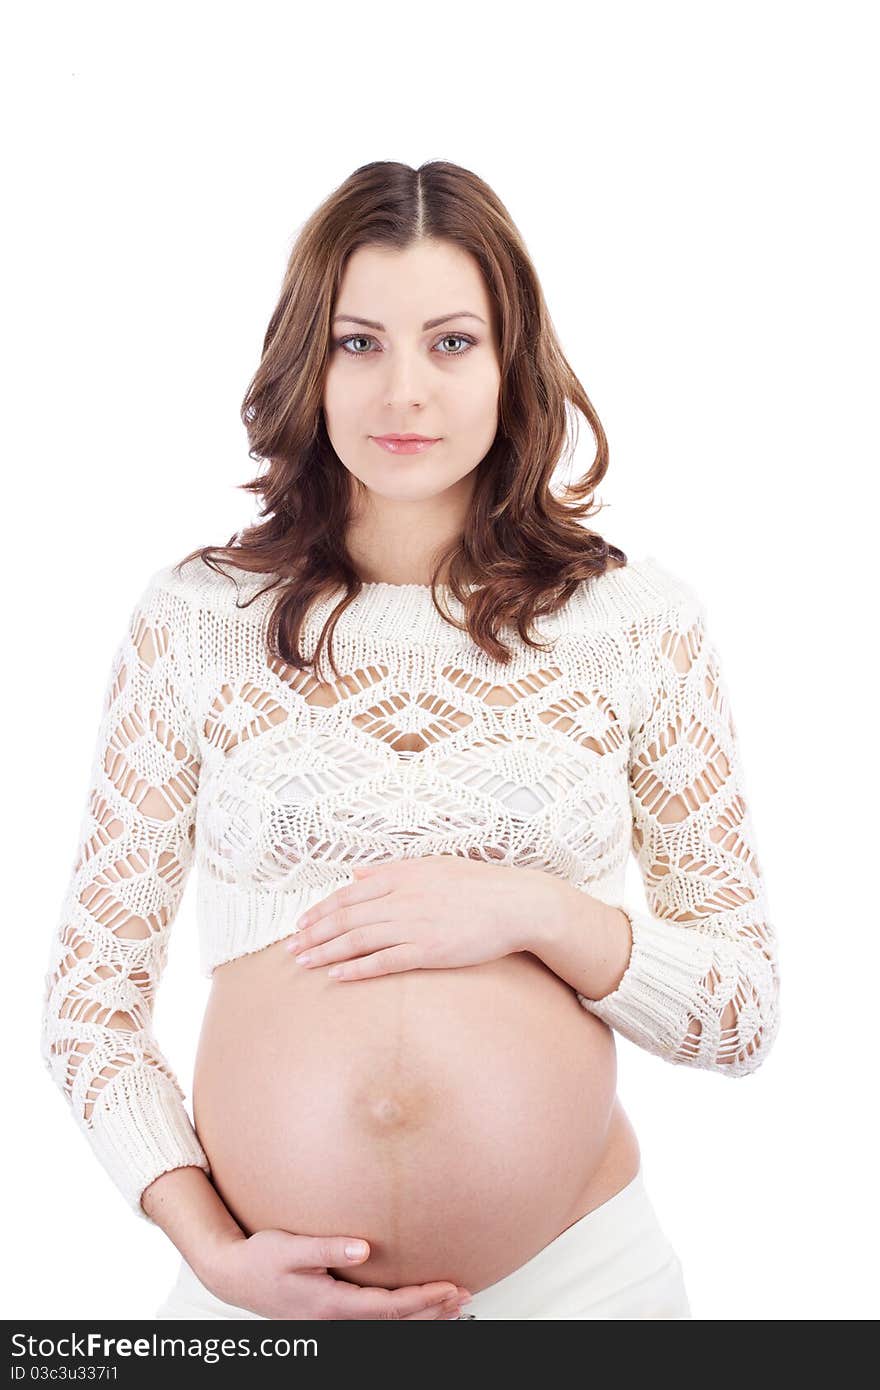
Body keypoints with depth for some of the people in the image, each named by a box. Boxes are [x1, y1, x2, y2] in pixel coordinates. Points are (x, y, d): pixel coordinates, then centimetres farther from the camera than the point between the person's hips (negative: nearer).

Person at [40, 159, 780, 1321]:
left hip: (579, 1273, 1)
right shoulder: (191, 621, -2)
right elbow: (88, 994, 1)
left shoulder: (641, 621, -2)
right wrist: (212, 1252, -10)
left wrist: (537, 912, -15)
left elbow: (745, 1013, 1)